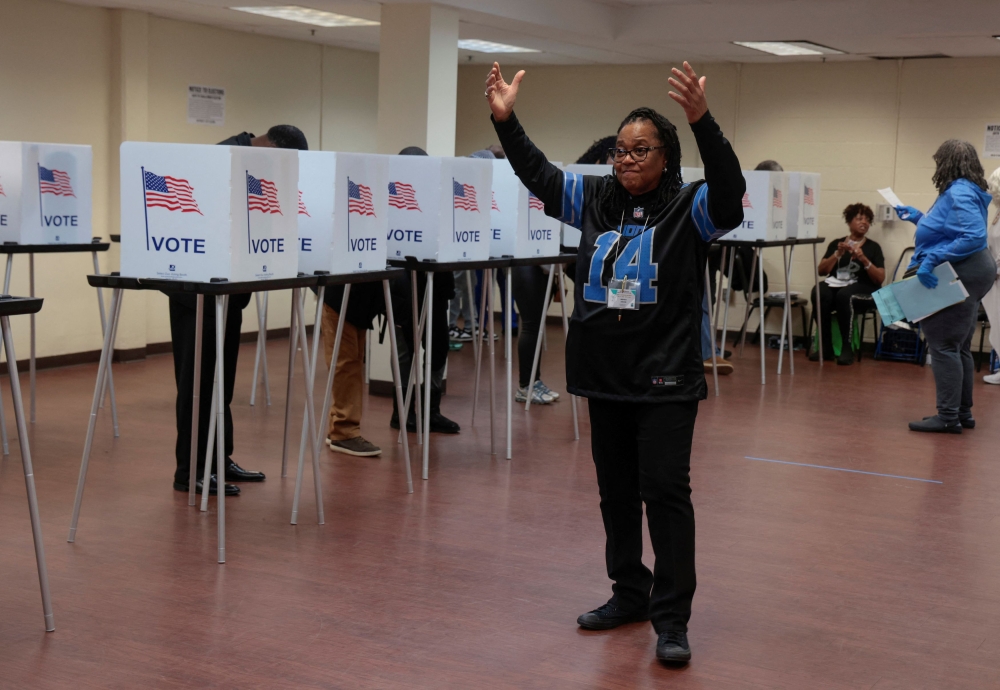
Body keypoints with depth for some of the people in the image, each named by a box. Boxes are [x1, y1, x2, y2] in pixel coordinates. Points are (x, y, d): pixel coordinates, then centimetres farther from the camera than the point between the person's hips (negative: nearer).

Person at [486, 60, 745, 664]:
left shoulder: (689, 208, -7)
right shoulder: (593, 199, 7)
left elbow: (730, 188, -25)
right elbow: (537, 173, 7)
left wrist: (702, 120, -39)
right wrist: (505, 119, -7)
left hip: (665, 379, -6)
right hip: (604, 375, 6)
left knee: (665, 491, -5)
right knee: (616, 492, 15)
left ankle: (672, 618, 3)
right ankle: (630, 594, 30)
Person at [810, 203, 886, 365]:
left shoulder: (873, 247, 10)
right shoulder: (836, 243, 15)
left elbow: (880, 278, 1)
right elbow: (821, 271, 7)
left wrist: (864, 260, -12)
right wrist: (838, 254, -6)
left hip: (862, 288, -2)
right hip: (835, 283, 2)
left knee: (844, 295, -38)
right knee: (819, 293, -34)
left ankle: (847, 347, -30)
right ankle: (825, 345, -23)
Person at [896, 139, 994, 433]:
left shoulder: (959, 193, -19)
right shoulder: (962, 191, 13)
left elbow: (974, 237, -30)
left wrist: (932, 260, -32)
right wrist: (918, 218, 26)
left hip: (959, 276, -11)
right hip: (964, 274, 11)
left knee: (944, 346, -8)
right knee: (958, 348, 16)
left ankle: (949, 417, -6)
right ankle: (962, 412, 23)